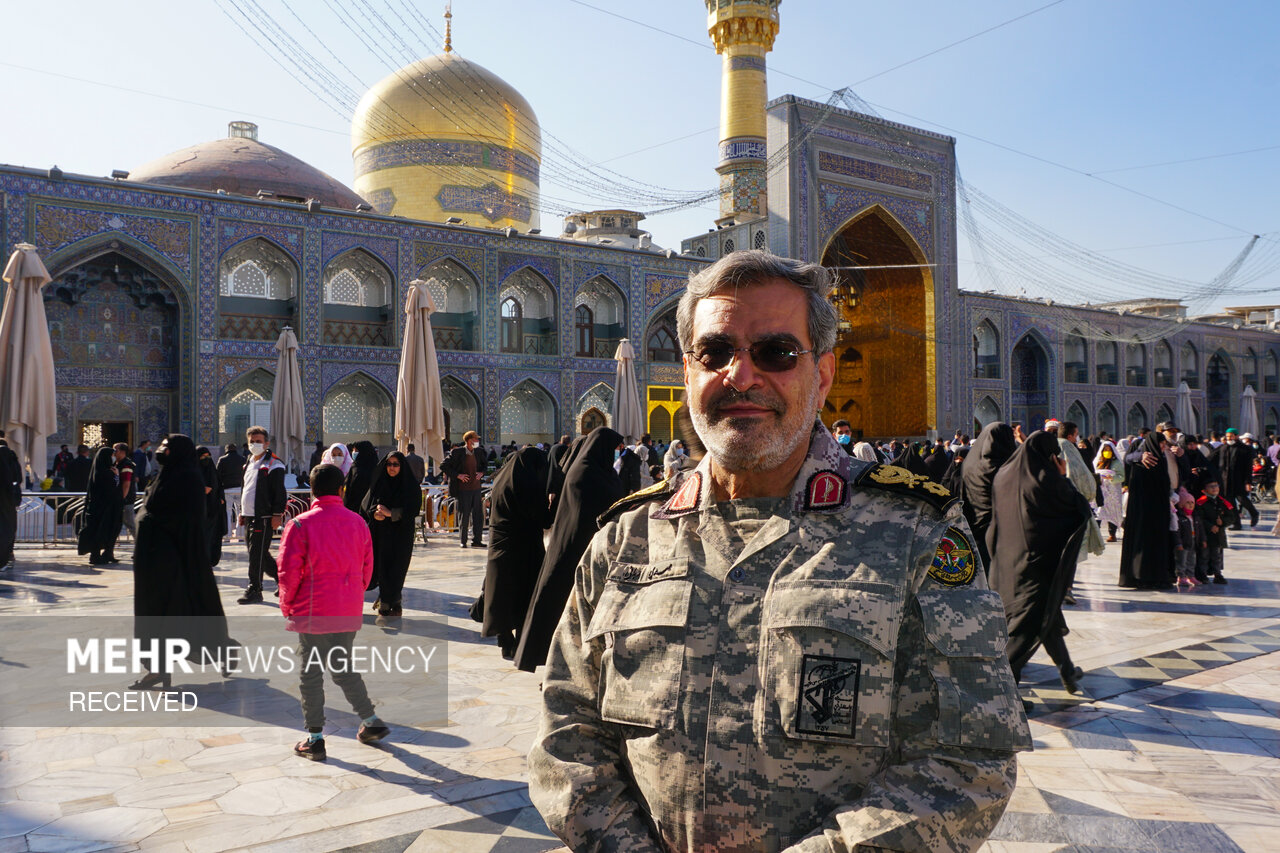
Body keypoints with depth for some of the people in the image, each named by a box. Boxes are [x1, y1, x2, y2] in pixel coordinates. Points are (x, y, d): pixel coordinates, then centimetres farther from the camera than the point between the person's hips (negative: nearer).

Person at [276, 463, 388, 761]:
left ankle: (315, 739, 12)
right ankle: (371, 722, 22)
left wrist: (287, 606, 4)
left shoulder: (300, 524, -10)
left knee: (311, 672, 7)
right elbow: (367, 566, 7)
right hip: (349, 612, 4)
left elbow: (289, 570, -10)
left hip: (313, 612, -4)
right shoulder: (357, 522, 2)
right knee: (343, 667, 18)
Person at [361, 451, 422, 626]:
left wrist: (390, 513, -20)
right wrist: (374, 514, -15)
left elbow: (413, 510, -12)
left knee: (392, 570, -6)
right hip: (379, 534, 3)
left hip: (400, 535, -3)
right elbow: (365, 506, 6)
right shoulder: (378, 484, 8)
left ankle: (387, 607, 2)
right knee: (380, 567, 5)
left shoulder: (411, 486, -3)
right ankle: (385, 598, 26)